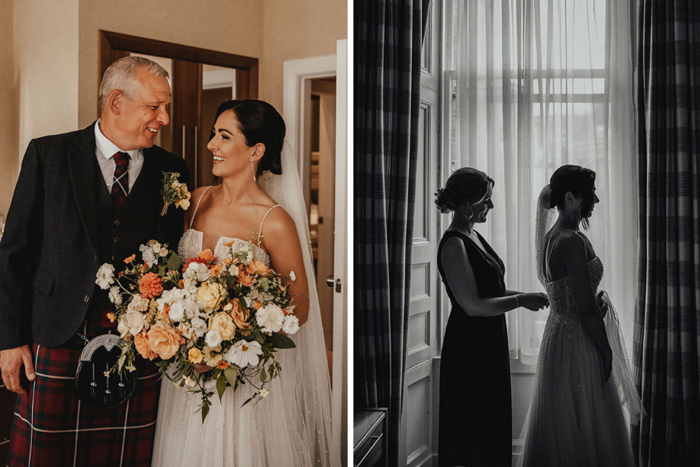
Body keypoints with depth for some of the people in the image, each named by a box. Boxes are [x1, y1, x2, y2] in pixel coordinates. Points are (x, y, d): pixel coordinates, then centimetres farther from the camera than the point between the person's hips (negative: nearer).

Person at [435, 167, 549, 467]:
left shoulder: (473, 236, 9)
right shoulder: (454, 245, -20)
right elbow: (473, 305, -23)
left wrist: (522, 295, 4)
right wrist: (520, 300, -16)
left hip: (488, 342, 10)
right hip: (469, 348, -10)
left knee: (492, 421, 18)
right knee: (473, 425, 3)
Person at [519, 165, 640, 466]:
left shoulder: (552, 236, 8)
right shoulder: (573, 241, -20)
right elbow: (586, 308, -20)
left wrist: (597, 301, 3)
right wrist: (607, 351, -10)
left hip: (558, 333, 9)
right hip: (578, 342, -9)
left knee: (560, 428, 18)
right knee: (584, 430, 2)